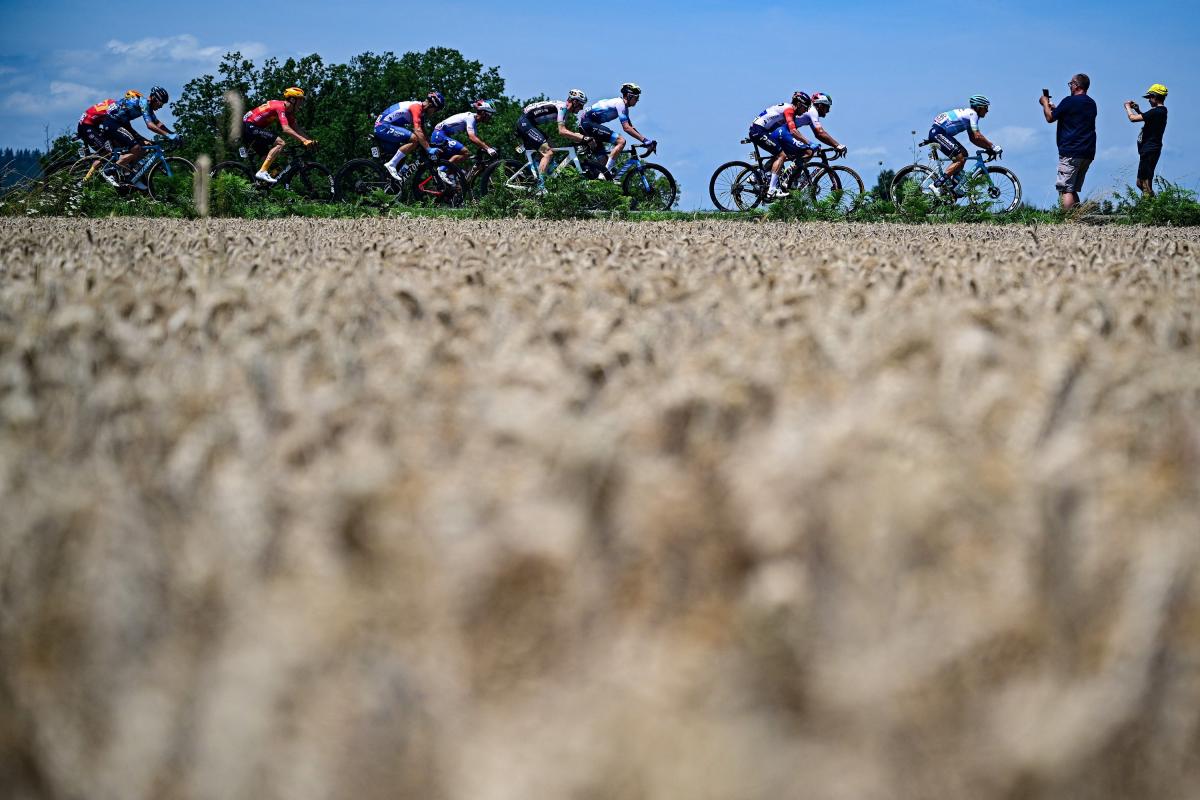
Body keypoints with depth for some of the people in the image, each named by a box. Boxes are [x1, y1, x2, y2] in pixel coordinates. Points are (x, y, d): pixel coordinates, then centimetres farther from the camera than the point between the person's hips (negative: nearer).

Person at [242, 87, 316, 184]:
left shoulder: (287, 111, 12)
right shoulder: (280, 107, -18)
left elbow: (296, 129, 13)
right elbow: (286, 129, -29)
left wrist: (310, 140, -1)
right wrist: (304, 141, -33)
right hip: (249, 126, -10)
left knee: (267, 157, 10)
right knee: (280, 142, -20)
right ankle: (262, 172, -24)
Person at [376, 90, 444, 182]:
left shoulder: (420, 110, 13)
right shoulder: (417, 107, -18)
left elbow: (423, 132, 18)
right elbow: (418, 131, -27)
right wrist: (429, 149, -28)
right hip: (383, 126, -11)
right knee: (414, 139, -24)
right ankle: (391, 164, -22)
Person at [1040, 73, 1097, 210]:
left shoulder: (1069, 101, -10)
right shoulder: (1091, 104, 15)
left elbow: (1050, 118, -1)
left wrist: (1045, 103, 16)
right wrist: (1055, 108, 33)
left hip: (1071, 152, -8)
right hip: (1088, 153, 8)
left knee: (1066, 190, -10)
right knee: (1074, 190, 14)